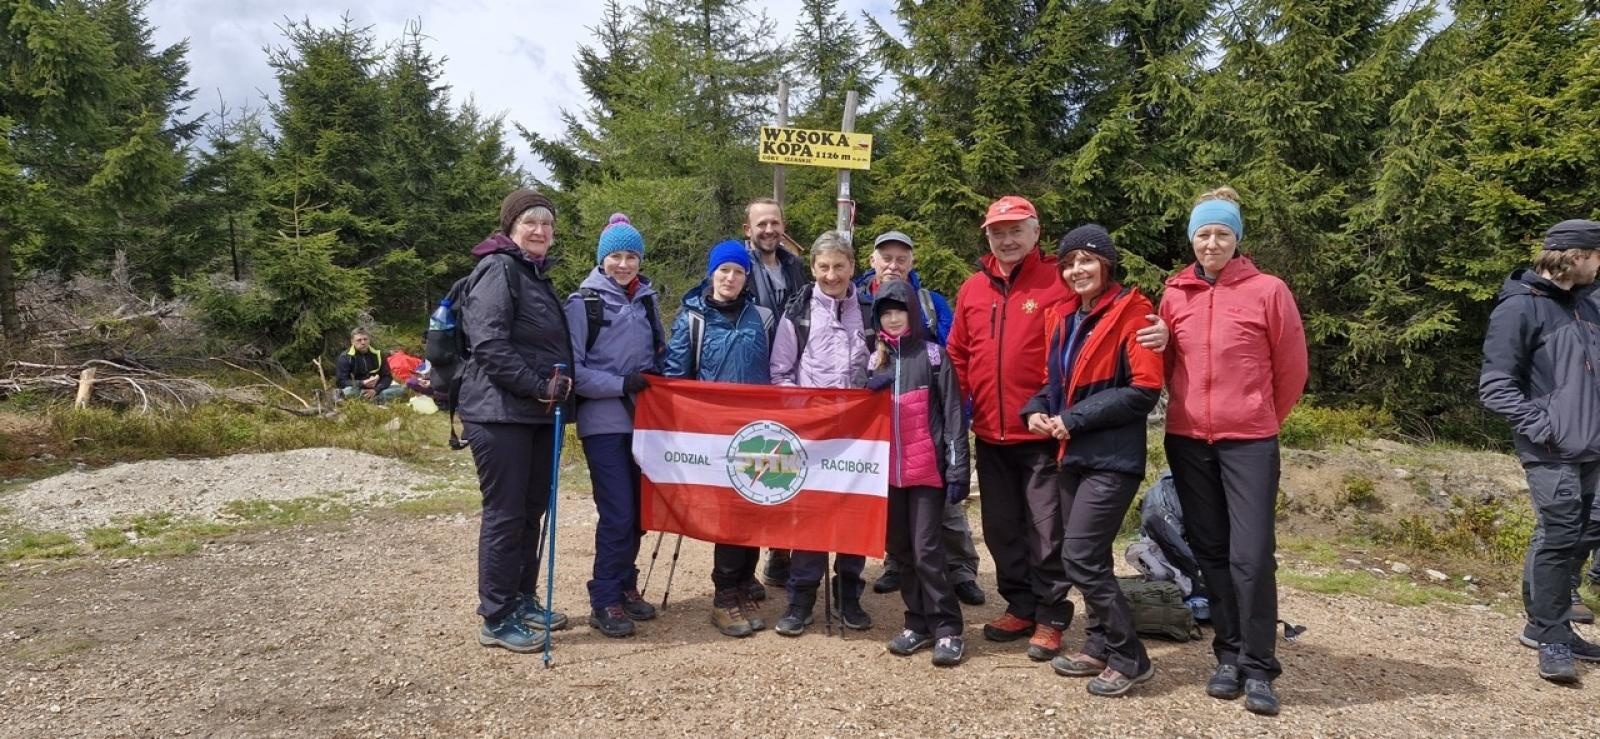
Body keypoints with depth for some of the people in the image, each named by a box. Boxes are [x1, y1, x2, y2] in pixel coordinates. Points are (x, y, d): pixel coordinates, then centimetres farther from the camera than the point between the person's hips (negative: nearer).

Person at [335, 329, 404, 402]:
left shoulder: (377, 355, 5)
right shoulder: (345, 357, -5)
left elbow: (387, 377, 3)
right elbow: (340, 381, -12)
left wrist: (375, 390, -17)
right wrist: (362, 383, -29)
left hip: (374, 390, 4)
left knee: (400, 390, -19)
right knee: (348, 392, -39)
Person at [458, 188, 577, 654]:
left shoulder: (537, 275, 19)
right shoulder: (498, 270, -10)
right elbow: (489, 344, -21)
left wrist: (558, 387, 6)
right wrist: (539, 387, -19)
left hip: (536, 414, 9)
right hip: (500, 412, -9)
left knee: (531, 511, 15)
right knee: (505, 514, -3)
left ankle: (524, 600, 28)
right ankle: (497, 620, 7)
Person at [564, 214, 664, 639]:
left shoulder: (646, 300, 11)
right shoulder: (583, 304, -4)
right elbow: (572, 369, -10)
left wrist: (656, 376, 3)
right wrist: (620, 384, -18)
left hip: (642, 420, 5)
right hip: (604, 422, -5)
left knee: (638, 509, 9)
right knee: (617, 513, -8)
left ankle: (626, 586, 24)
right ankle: (604, 601, 4)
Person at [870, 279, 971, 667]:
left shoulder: (933, 355, -1)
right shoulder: (875, 360, 13)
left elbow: (953, 414, -5)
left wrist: (958, 469, -12)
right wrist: (869, 391, -4)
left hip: (928, 469, -5)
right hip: (889, 469, 5)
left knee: (927, 550, -6)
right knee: (901, 550, 8)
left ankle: (947, 629, 3)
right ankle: (918, 622, 19)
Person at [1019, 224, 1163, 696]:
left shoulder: (1130, 313, -10)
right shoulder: (1063, 316, 13)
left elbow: (1145, 389, -17)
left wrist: (1075, 419, -17)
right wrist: (1037, 410, 1)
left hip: (1111, 457, -8)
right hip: (1072, 453, 8)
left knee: (1080, 558, -10)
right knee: (1089, 557, 14)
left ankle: (1129, 658, 5)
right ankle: (1101, 647, 28)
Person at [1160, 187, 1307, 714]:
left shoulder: (1268, 291, -3)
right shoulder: (1174, 294, 5)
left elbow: (1291, 367, 4)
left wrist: (1264, 418, 11)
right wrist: (1191, 408, 10)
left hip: (1249, 441, -3)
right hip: (1187, 440, 3)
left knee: (1251, 554, -7)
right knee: (1211, 552, 10)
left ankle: (1257, 666, 7)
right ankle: (1229, 655, 21)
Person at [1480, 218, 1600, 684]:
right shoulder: (1520, 308, -9)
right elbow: (1495, 386, -13)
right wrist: (1543, 428, -18)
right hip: (1553, 453, -8)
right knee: (1557, 536, -8)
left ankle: (1546, 626, 25)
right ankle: (1551, 639, 3)